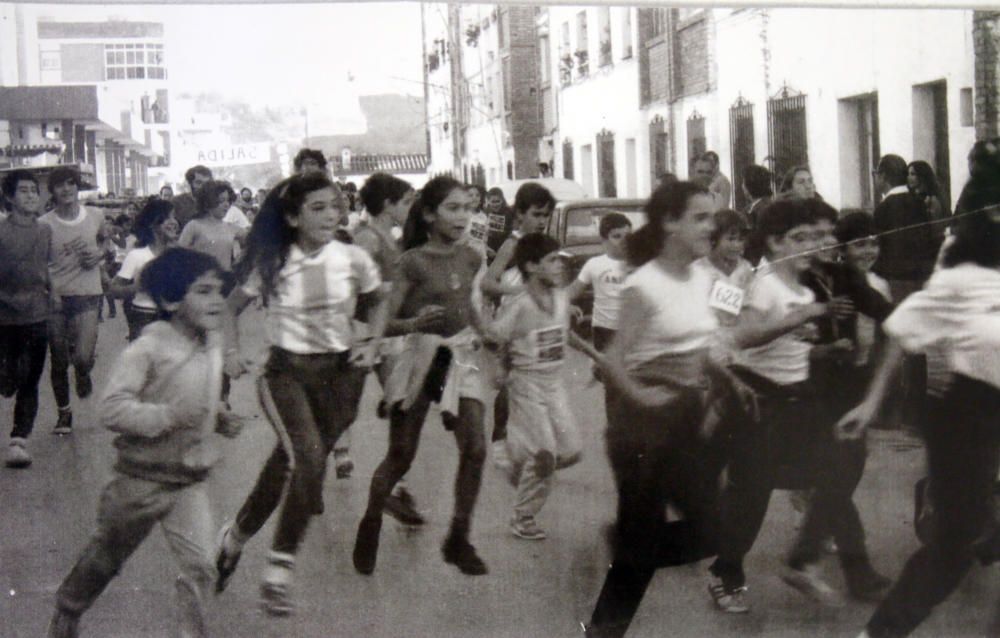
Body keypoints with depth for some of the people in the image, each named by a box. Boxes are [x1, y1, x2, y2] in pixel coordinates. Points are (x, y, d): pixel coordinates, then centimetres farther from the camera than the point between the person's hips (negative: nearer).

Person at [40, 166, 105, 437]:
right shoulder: (44, 224, -3)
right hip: (56, 296, 0)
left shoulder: (96, 218, 2)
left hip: (87, 295, 0)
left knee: (83, 356, -15)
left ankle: (83, 374, 22)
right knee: (58, 361, 7)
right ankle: (64, 412, 25)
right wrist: (49, 292, -14)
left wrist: (100, 254, 1)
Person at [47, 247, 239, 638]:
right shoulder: (149, 349, -21)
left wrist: (219, 420, 2)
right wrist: (170, 416, -33)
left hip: (191, 479, 4)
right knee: (106, 557, 17)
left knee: (199, 567, -9)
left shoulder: (213, 345, 0)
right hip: (143, 477, -4)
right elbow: (112, 408, -27)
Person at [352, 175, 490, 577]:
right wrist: (414, 323, -32)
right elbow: (385, 321, -14)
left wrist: (479, 332, 12)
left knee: (475, 450, -7)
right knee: (400, 457, 4)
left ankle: (458, 539, 6)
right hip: (421, 358, -4)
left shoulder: (470, 259, 3)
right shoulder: (414, 262, -12)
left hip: (461, 359, 4)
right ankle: (370, 527, 26)